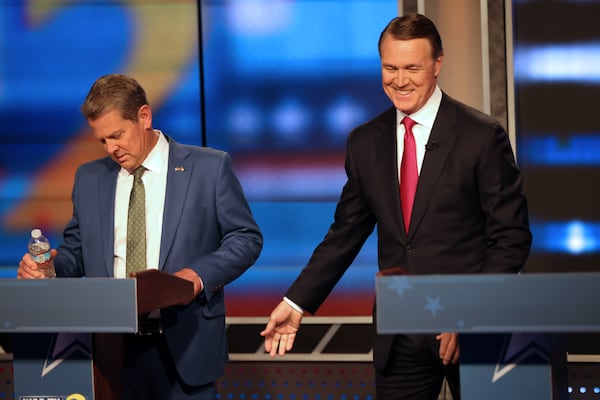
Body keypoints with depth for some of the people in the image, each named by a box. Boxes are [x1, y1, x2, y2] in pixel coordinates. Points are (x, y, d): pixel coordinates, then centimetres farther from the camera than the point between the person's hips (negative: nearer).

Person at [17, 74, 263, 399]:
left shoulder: (210, 168, 0)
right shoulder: (89, 178, 12)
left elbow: (246, 237, 0)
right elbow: (76, 248, 17)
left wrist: (200, 274, -16)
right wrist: (49, 265, -6)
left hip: (185, 347, -3)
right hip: (111, 347, 3)